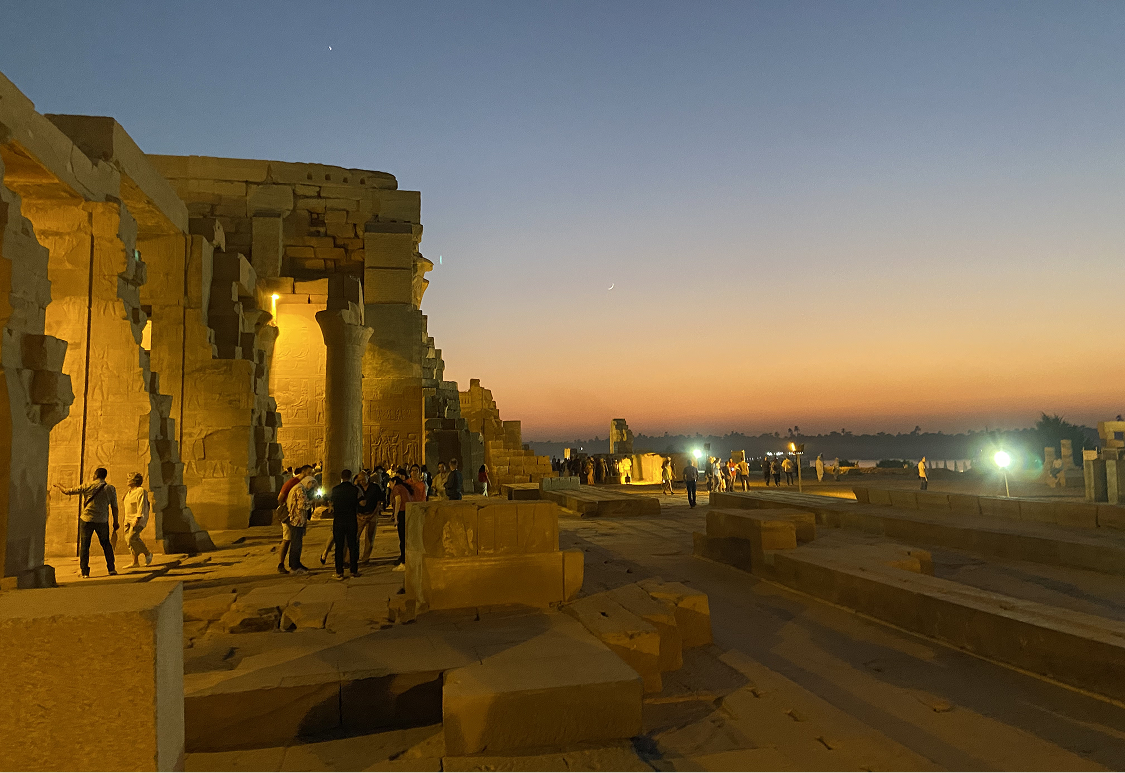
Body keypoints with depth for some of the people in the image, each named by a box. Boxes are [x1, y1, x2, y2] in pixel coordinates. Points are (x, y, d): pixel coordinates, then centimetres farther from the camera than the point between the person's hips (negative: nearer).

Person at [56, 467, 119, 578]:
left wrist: (59, 486, 25)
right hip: (102, 521, 2)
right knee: (106, 544, 13)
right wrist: (115, 521, 12)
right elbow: (114, 507, 3)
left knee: (84, 545, 7)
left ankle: (85, 572, 7)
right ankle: (111, 568, 10)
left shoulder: (88, 486, -3)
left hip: (87, 519, -1)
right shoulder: (110, 489, 2)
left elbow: (68, 492, 5)